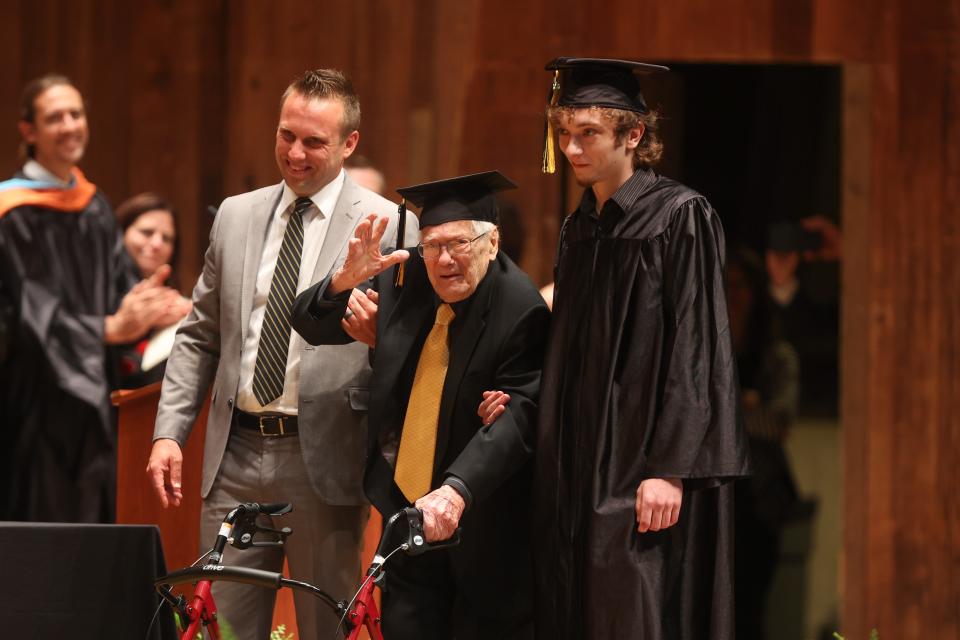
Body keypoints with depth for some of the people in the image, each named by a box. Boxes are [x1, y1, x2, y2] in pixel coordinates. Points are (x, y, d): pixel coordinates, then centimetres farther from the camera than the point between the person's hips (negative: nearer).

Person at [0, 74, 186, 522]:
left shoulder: (93, 206, 11)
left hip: (89, 397, 7)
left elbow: (116, 286, 12)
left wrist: (140, 305, -11)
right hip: (38, 397, -7)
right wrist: (107, 329, -25)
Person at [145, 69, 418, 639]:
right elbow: (199, 336, 15)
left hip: (323, 459, -4)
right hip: (236, 456, 4)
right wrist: (169, 432, 5)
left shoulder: (390, 227, -4)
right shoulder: (237, 215, 11)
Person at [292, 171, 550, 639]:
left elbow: (516, 416, -27)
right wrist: (346, 280, -18)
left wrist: (456, 491, -41)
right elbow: (312, 324, 5)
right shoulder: (407, 277, -1)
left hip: (483, 523, -5)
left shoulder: (521, 312, -19)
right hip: (408, 510, 5)